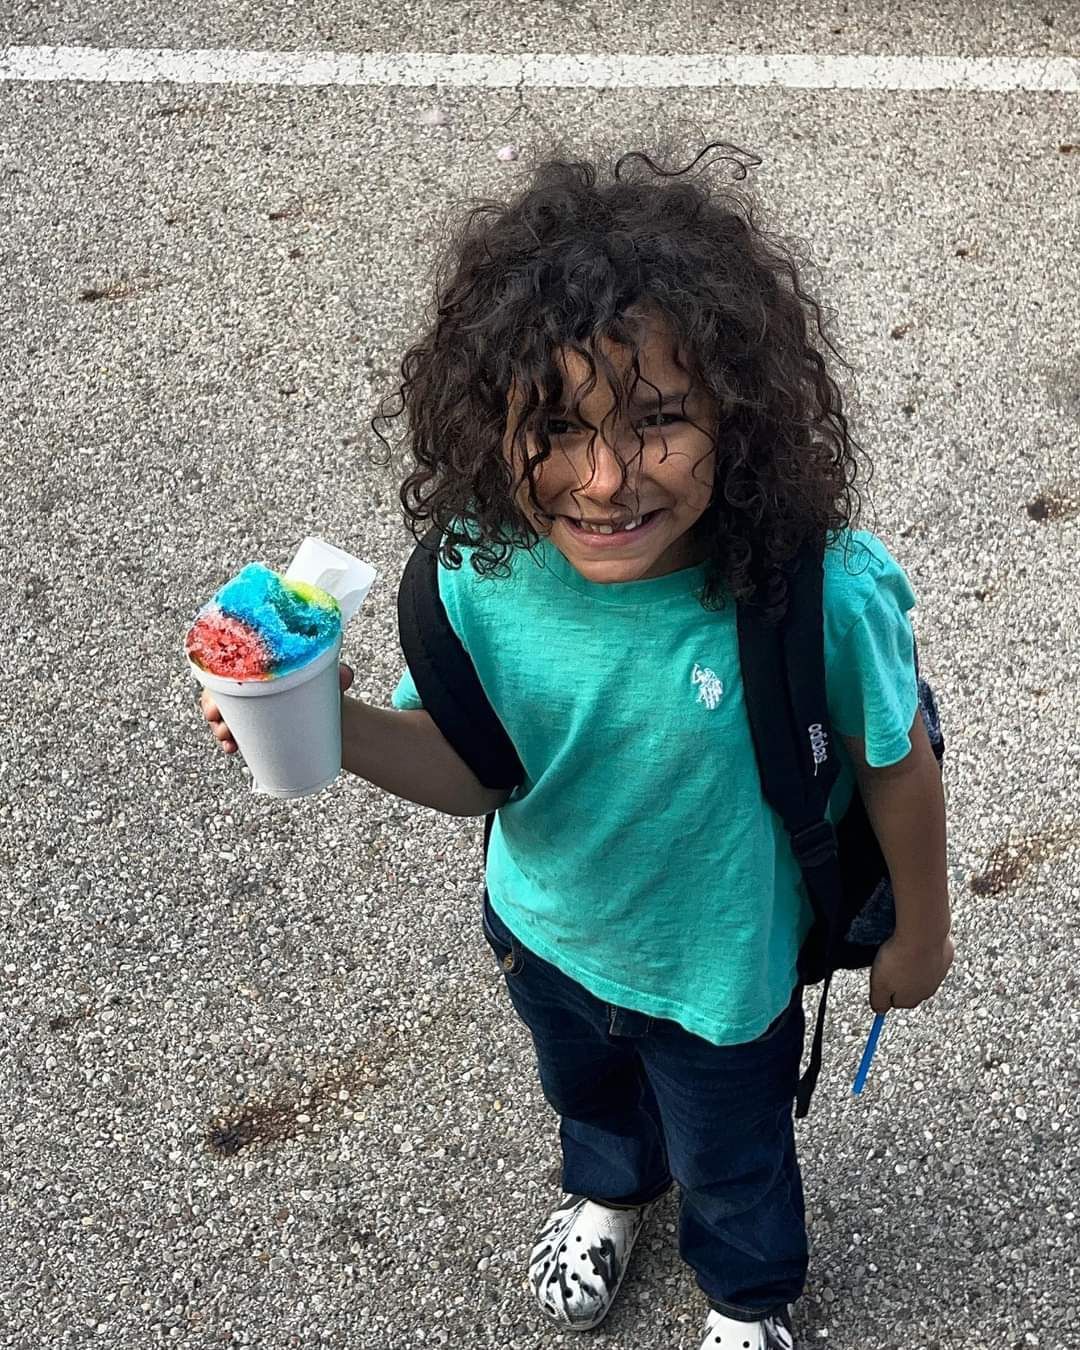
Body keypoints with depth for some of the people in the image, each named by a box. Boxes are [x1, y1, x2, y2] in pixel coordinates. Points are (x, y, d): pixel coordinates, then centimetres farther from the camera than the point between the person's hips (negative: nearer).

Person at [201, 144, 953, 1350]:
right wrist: (337, 726, -34)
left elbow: (896, 766, -20)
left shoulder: (820, 595, -39)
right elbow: (476, 769, -15)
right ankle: (608, 1190, 74)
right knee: (585, 1093, 37)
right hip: (545, 933, 3)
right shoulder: (486, 571, -29)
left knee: (732, 1160, 29)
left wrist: (919, 933, -4)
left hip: (720, 972, -3)